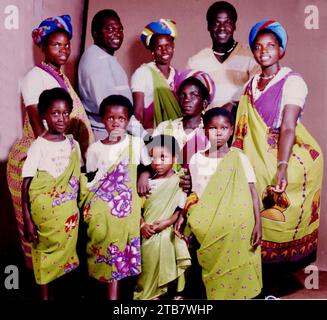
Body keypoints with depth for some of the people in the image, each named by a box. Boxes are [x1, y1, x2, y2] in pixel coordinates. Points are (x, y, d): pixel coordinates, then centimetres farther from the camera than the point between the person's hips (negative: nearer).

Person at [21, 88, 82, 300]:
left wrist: (80, 207, 9)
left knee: (68, 250, 12)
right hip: (45, 212, -4)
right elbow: (26, 184, -10)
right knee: (46, 252, 7)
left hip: (69, 212, 4)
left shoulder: (73, 145, 3)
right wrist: (27, 219, -13)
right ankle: (45, 295, 23)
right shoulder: (39, 146, -10)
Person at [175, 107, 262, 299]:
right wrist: (182, 216, 2)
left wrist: (258, 224, -8)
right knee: (212, 267, 5)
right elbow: (193, 194, 11)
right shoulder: (197, 159, 5)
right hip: (207, 228, 2)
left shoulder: (239, 159, -2)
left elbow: (253, 193, -2)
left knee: (234, 266, 1)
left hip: (235, 227, -1)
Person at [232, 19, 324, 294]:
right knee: (259, 216, 5)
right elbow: (243, 130, 9)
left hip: (292, 159, -5)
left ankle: (279, 275, 17)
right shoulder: (251, 86, 10)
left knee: (281, 217, -2)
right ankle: (265, 274, 21)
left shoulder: (292, 81, -8)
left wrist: (282, 168, -28)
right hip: (258, 161, 5)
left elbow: (288, 128, -19)